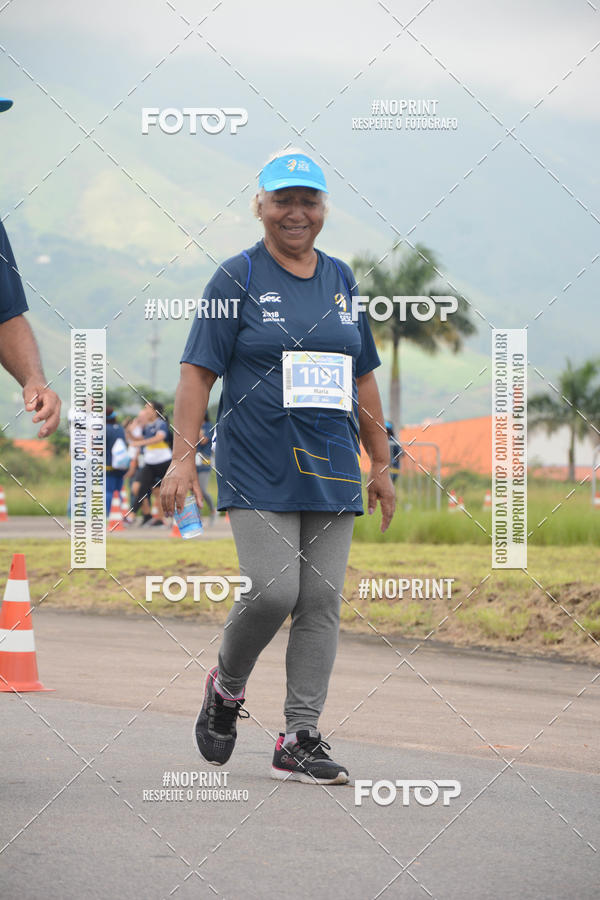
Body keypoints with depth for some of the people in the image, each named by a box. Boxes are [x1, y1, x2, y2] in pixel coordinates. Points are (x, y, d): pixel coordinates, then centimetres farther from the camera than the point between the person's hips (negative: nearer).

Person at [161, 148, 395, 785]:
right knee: (273, 591, -15)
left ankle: (300, 740, 4)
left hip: (332, 470, 5)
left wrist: (381, 463, 19)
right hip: (259, 469, -5)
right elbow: (198, 370, -4)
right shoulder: (238, 277, 0)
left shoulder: (340, 279, 15)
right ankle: (226, 687, 14)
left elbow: (362, 377, 20)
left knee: (321, 602, -1)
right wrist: (183, 457, -12)